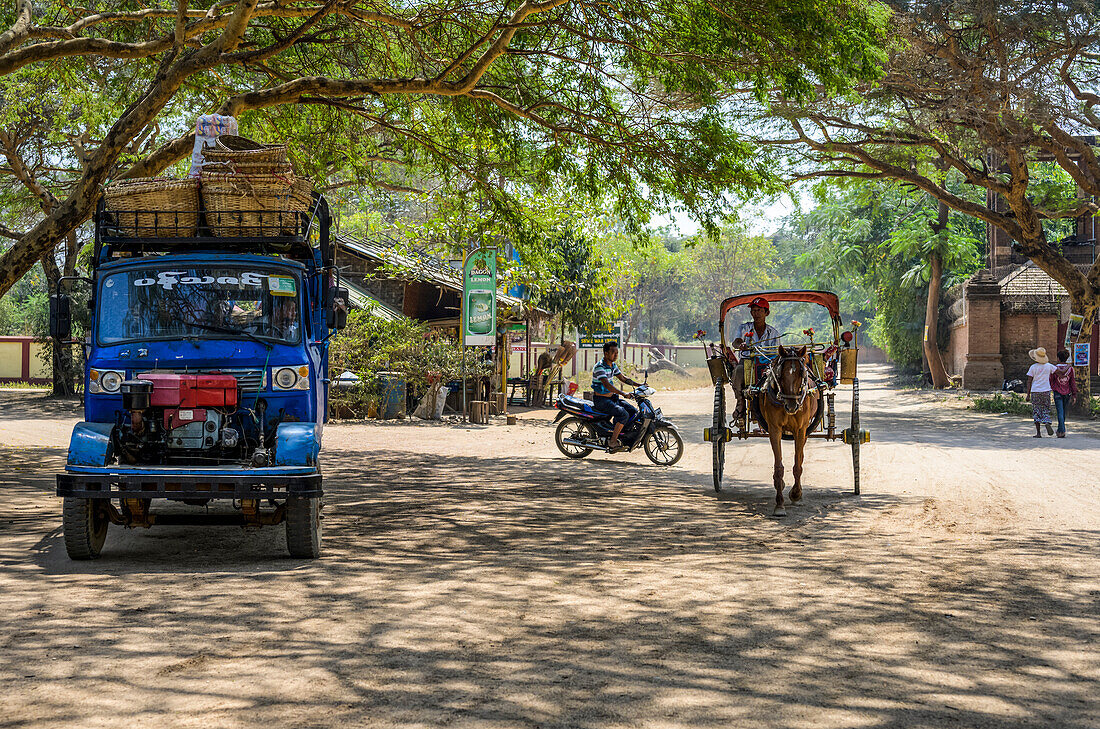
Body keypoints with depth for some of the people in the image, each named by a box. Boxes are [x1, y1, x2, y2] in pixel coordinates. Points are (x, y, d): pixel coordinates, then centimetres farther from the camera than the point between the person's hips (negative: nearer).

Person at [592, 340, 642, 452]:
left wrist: (639, 385, 7)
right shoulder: (599, 367, -20)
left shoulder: (613, 365, 9)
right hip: (600, 400, -9)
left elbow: (623, 378, 19)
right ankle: (613, 441, -21)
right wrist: (623, 394, -42)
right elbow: (607, 385, -32)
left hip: (611, 397, 9)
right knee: (623, 414, -26)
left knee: (633, 411, 0)